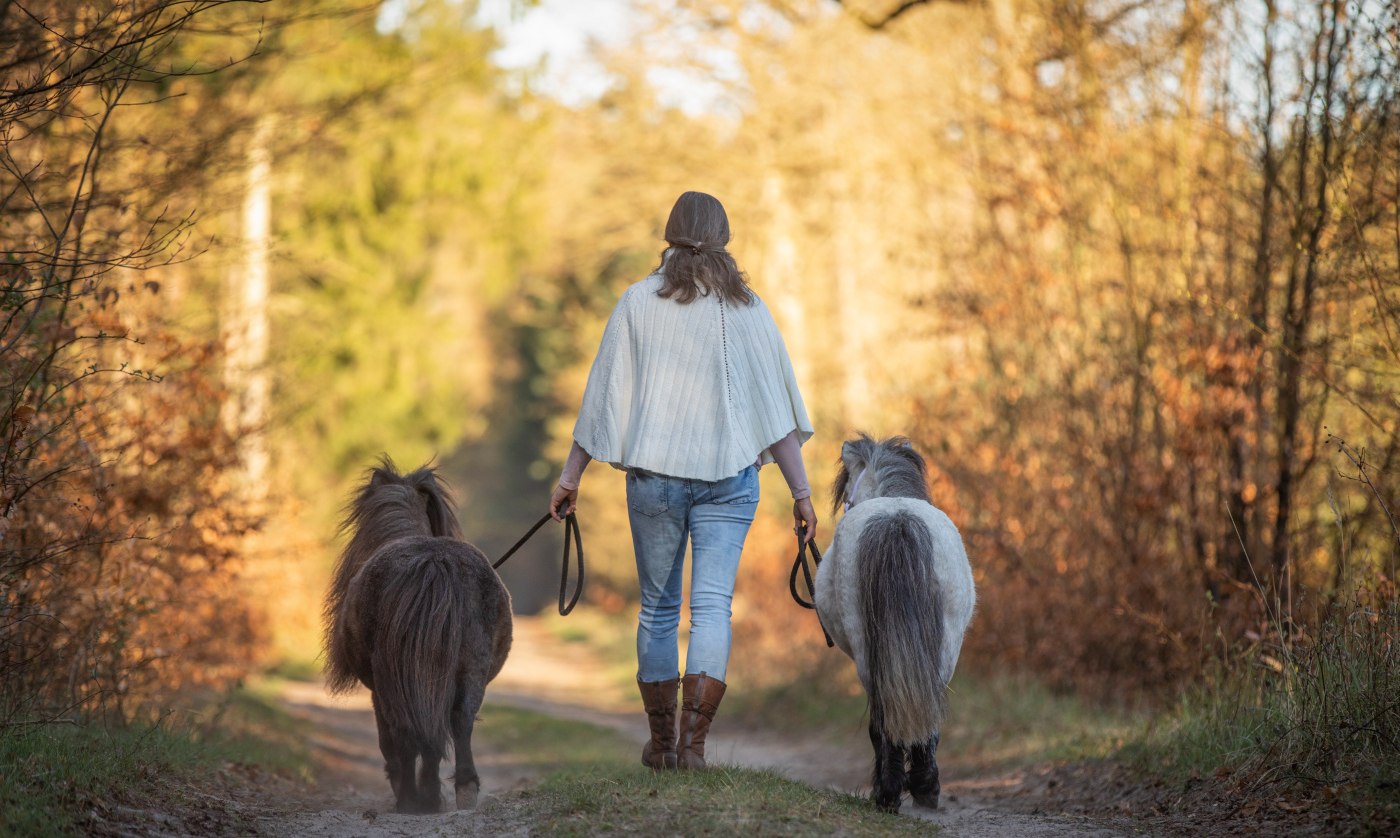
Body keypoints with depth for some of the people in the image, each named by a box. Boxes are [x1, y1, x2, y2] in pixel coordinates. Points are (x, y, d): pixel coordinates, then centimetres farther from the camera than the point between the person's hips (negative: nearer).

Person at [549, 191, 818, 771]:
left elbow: (604, 396, 2)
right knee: (712, 605, -3)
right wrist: (800, 491, 5)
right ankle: (693, 743, -15)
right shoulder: (747, 308, 3)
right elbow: (778, 403, 2)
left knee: (658, 607, 12)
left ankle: (661, 742, 18)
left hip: (654, 473, 0)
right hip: (730, 474, 0)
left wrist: (571, 477, 8)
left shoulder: (638, 302, 2)